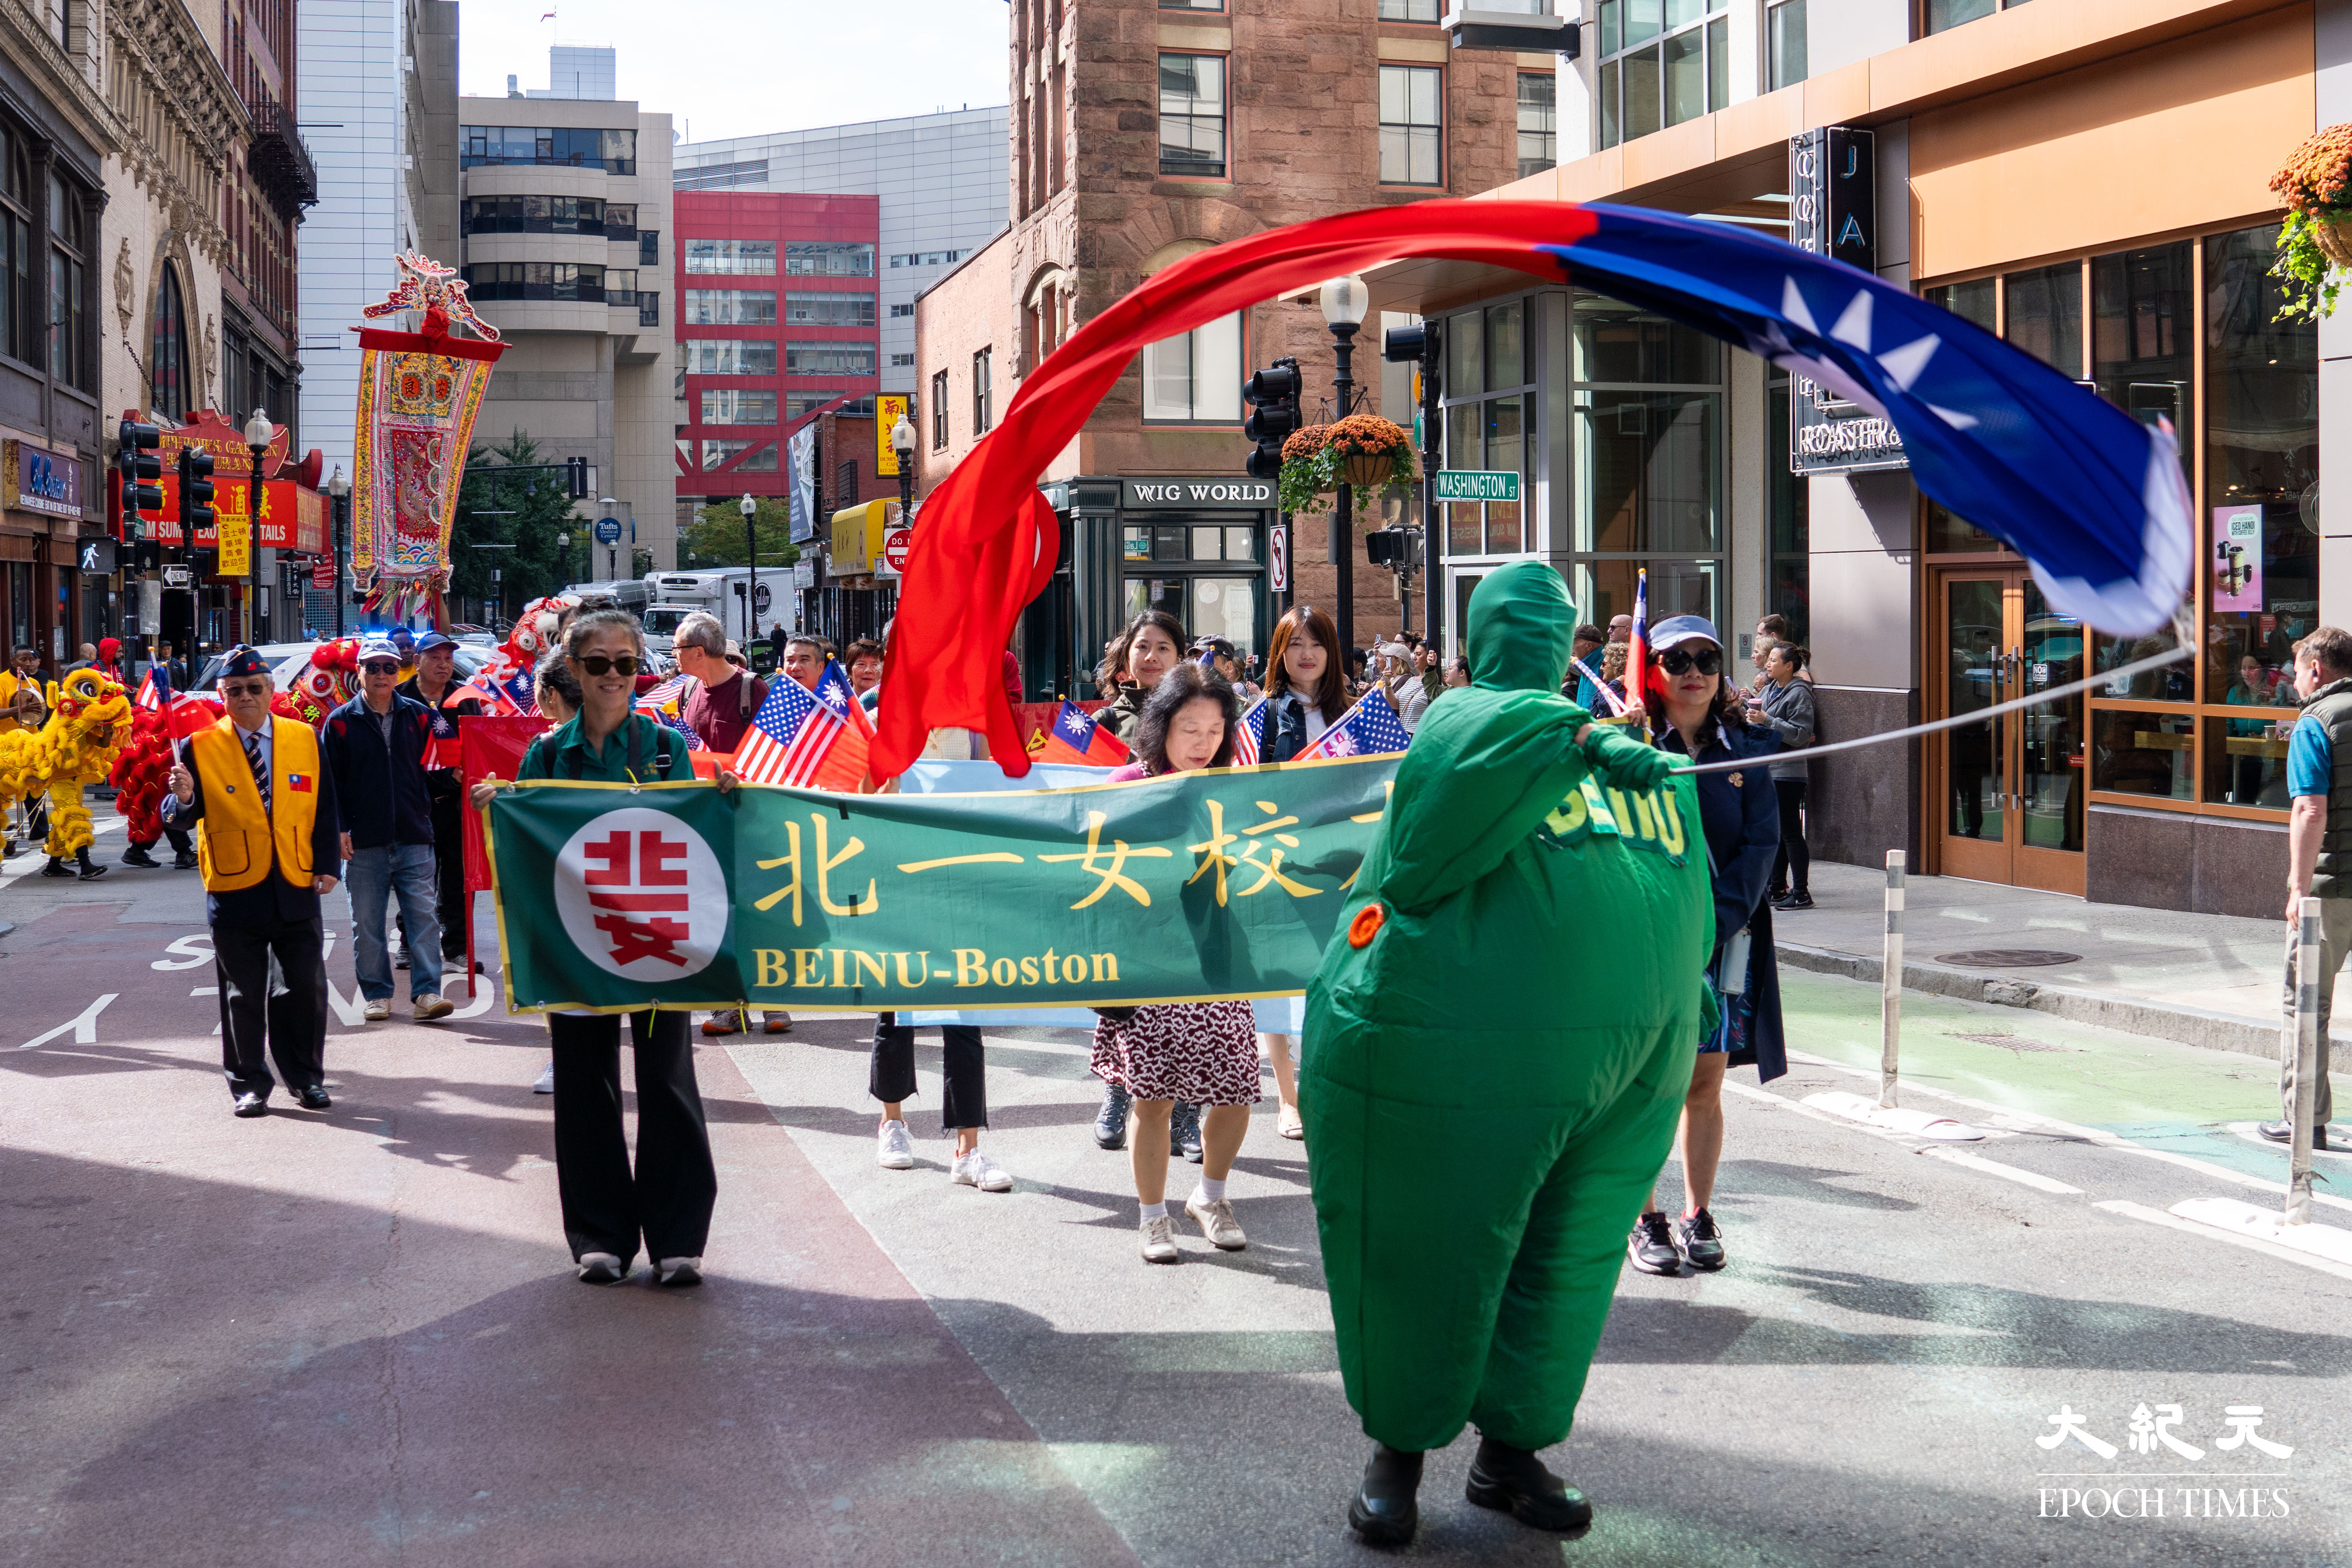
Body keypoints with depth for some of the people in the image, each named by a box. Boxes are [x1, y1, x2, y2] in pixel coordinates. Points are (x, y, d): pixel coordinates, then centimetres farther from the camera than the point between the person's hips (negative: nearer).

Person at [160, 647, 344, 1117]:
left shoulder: (306, 739, 6)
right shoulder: (199, 748, -1)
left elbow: (325, 809, 8)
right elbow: (180, 820, -3)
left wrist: (328, 865, -1)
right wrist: (182, 799, -25)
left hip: (298, 888, 2)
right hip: (235, 891, -2)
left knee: (305, 989, 7)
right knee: (243, 995, 6)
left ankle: (305, 1077, 21)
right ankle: (248, 1084, 18)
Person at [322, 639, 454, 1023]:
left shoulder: (419, 717, 8)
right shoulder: (340, 722, 4)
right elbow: (328, 780, 2)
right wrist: (338, 828, -6)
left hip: (414, 838, 1)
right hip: (364, 842, 0)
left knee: (423, 916, -5)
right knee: (367, 923, 5)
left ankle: (426, 993, -4)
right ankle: (377, 995, 15)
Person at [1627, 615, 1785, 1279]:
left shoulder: (1746, 750, 7)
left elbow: (1762, 842, 1)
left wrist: (1716, 922, -12)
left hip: (1724, 940, 2)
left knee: (1705, 1085, 7)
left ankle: (1698, 1218, 19)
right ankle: (1645, 1223, 12)